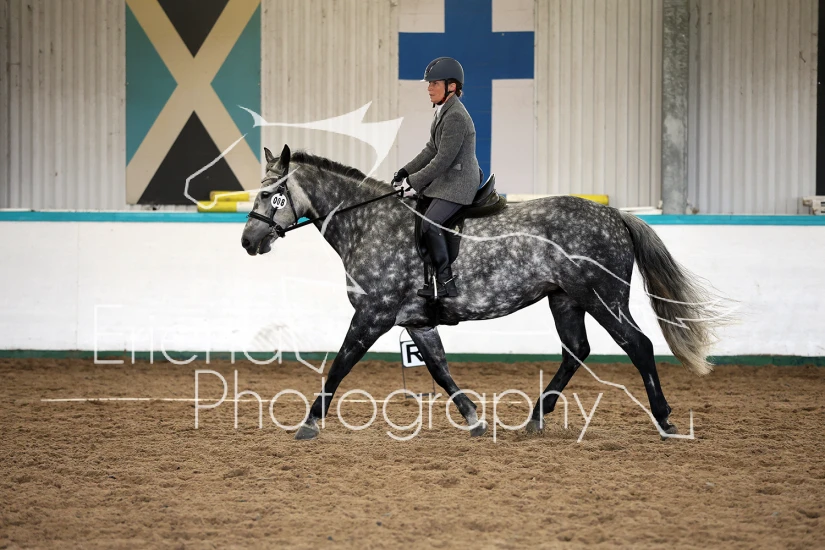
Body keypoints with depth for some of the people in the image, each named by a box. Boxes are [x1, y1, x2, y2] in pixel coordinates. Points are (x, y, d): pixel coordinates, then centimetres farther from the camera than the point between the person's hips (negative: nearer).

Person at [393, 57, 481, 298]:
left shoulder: (456, 117, -21)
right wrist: (406, 171, 9)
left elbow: (443, 159, -23)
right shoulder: (443, 111, 10)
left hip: (458, 183, -11)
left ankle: (445, 283, -18)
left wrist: (414, 182, -19)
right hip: (446, 179, 11)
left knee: (430, 223, -24)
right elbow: (431, 149, 18)